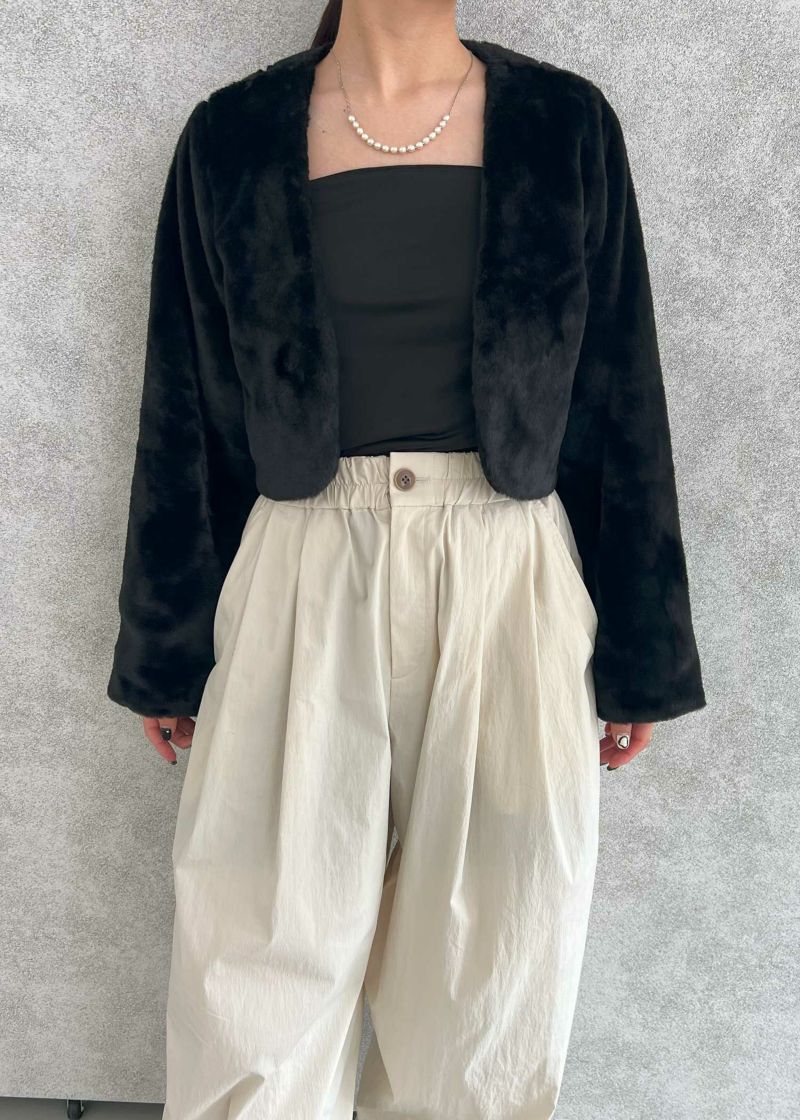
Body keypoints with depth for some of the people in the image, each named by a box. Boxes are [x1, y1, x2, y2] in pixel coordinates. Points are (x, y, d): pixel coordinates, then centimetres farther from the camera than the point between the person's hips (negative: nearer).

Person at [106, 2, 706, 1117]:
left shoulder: (566, 124, 6)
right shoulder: (233, 137, 5)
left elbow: (620, 400, 6)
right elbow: (185, 412, 7)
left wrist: (638, 654, 5)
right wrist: (165, 652, 8)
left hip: (510, 590, 1)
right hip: (305, 583, 0)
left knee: (494, 980, 11)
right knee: (266, 973, 6)